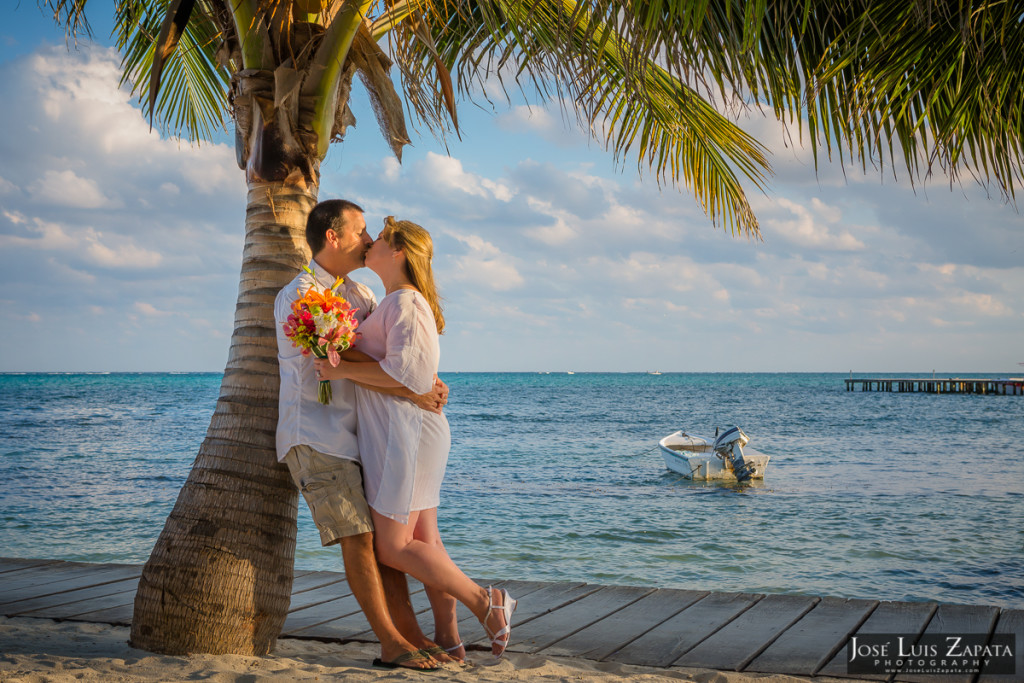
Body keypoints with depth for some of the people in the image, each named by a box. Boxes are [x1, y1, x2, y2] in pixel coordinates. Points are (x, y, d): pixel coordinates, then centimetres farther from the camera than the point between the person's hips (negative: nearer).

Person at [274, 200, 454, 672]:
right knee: (358, 536, -11)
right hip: (314, 436, -7)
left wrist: (430, 381, -9)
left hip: (353, 436, 8)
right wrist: (409, 393, -20)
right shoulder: (299, 296, -9)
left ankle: (412, 636, 3)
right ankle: (392, 644, -7)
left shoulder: (361, 294, 16)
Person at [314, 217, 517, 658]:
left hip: (406, 434, -10)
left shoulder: (406, 302, -13)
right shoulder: (393, 303, 20)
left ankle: (486, 604, -2)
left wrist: (343, 370, -21)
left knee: (393, 548, -8)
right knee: (424, 542, 10)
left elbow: (409, 371, -25)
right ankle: (447, 639, 14)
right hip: (394, 435, 10)